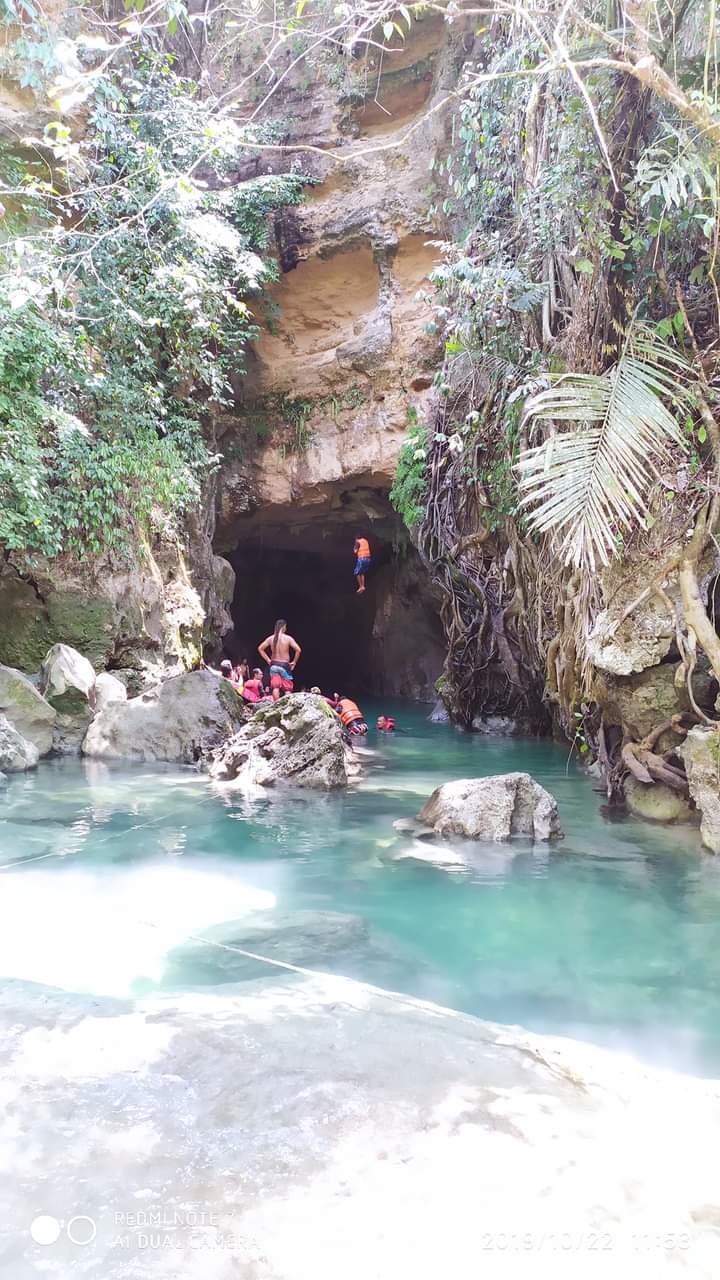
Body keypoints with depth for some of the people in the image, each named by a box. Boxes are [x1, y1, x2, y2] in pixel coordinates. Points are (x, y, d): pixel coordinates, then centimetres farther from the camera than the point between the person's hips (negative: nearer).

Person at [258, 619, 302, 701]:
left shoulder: (271, 638, 2)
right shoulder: (288, 638, -9)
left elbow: (260, 648, 6)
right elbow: (298, 650, -15)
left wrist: (268, 660, 11)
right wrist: (294, 662, -3)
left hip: (274, 665, 3)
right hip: (284, 665, -3)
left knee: (275, 687, 3)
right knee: (287, 688, 4)